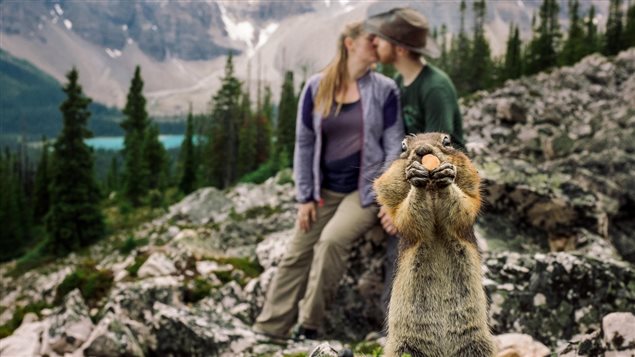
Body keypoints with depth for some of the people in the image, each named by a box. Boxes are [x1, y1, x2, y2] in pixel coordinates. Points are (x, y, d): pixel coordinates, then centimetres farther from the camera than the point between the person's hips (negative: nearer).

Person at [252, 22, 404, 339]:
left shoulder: (384, 89, -5)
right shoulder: (316, 87, -1)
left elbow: (394, 146, -6)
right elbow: (304, 143, 3)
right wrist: (305, 196, 0)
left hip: (367, 187, -3)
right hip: (325, 189, 3)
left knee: (332, 240, -26)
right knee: (296, 255, 3)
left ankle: (308, 326, -12)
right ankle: (267, 330, 13)